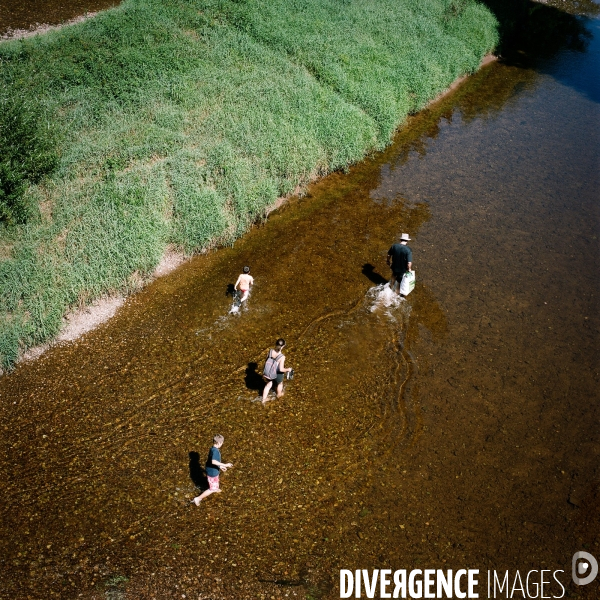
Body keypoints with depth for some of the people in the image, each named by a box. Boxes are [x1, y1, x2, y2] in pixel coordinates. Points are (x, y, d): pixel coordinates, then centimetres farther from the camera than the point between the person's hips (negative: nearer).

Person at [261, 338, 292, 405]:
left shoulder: (270, 351, -22)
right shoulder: (282, 357, -36)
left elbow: (267, 361, -6)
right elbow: (281, 369, -32)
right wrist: (288, 369, -11)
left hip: (269, 372, 3)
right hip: (278, 374, -3)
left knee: (268, 385, 29)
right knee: (280, 383, 32)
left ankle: (263, 400, 39)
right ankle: (279, 394, 60)